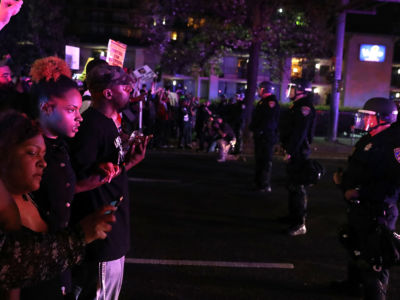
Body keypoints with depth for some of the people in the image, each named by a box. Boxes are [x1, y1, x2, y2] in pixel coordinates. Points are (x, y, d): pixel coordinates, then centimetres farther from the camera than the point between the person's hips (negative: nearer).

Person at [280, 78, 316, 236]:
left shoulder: (304, 107, -17)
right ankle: (294, 215, 34)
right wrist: (285, 146, 20)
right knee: (293, 184, 20)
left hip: (298, 152, -11)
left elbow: (300, 132, -25)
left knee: (297, 187, -9)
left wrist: (290, 151, -26)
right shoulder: (297, 106, 17)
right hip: (294, 151, 11)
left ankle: (299, 224, -6)